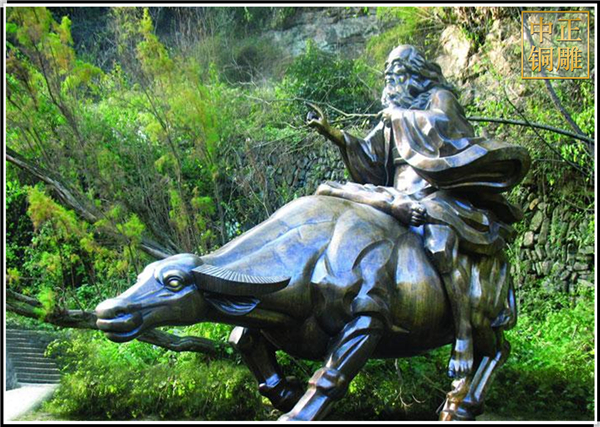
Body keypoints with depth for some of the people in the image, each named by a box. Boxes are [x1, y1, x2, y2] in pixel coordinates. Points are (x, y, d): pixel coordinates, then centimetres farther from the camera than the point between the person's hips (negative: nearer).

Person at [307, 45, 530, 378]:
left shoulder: (440, 97, 10)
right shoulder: (393, 118, 27)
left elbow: (442, 125, -12)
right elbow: (368, 157, 21)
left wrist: (401, 117, -5)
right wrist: (332, 133, 13)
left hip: (441, 196, -7)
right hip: (402, 199, 7)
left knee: (438, 230, -41)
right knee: (330, 193, -6)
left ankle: (466, 337, -40)